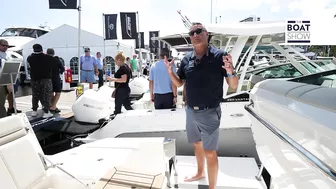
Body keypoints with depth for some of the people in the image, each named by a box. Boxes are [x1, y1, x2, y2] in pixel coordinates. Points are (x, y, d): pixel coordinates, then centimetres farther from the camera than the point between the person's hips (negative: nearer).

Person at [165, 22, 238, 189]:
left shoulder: (219, 56, -11)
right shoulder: (187, 59, 2)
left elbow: (233, 86, -10)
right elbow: (179, 83, 12)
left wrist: (230, 72, -31)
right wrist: (170, 71, -6)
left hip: (209, 112, -5)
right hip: (191, 111, 6)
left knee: (210, 152, 4)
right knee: (197, 144, 24)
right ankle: (200, 172, 49)